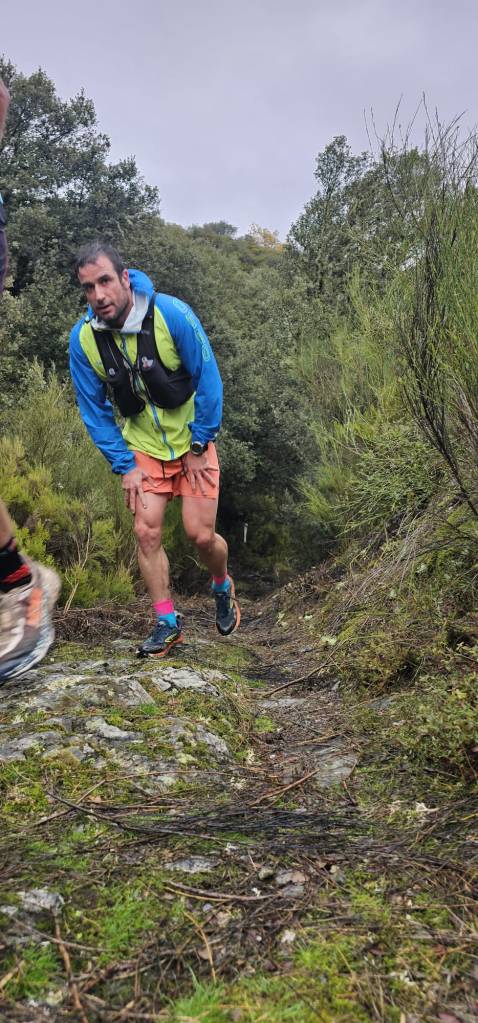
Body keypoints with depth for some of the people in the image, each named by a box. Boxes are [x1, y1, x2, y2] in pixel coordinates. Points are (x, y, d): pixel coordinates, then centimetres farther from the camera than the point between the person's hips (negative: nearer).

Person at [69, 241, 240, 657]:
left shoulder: (172, 314, -23)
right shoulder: (83, 339, -13)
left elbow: (207, 378, -14)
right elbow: (94, 411, -2)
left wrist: (199, 445, -10)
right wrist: (125, 466, -6)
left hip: (192, 441, -2)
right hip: (143, 448, 3)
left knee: (201, 534, -5)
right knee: (147, 532, -5)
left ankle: (223, 587, 28)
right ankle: (167, 623, 12)